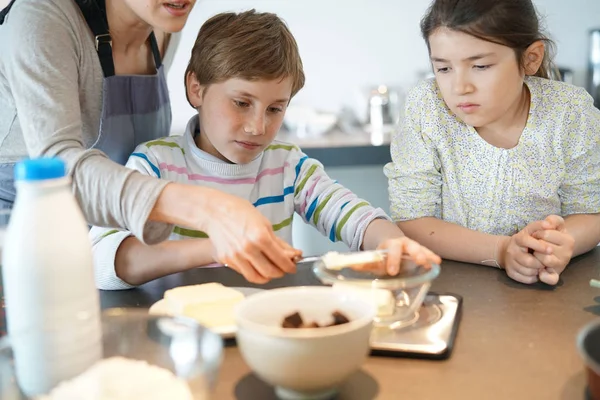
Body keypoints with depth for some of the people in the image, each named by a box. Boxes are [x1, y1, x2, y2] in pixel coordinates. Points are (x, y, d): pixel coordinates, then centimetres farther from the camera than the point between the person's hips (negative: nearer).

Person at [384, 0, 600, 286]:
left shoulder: (572, 113, -10)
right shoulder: (426, 108, -14)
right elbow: (410, 219, -12)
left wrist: (561, 242, -25)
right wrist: (501, 250, -25)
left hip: (545, 292, 2)